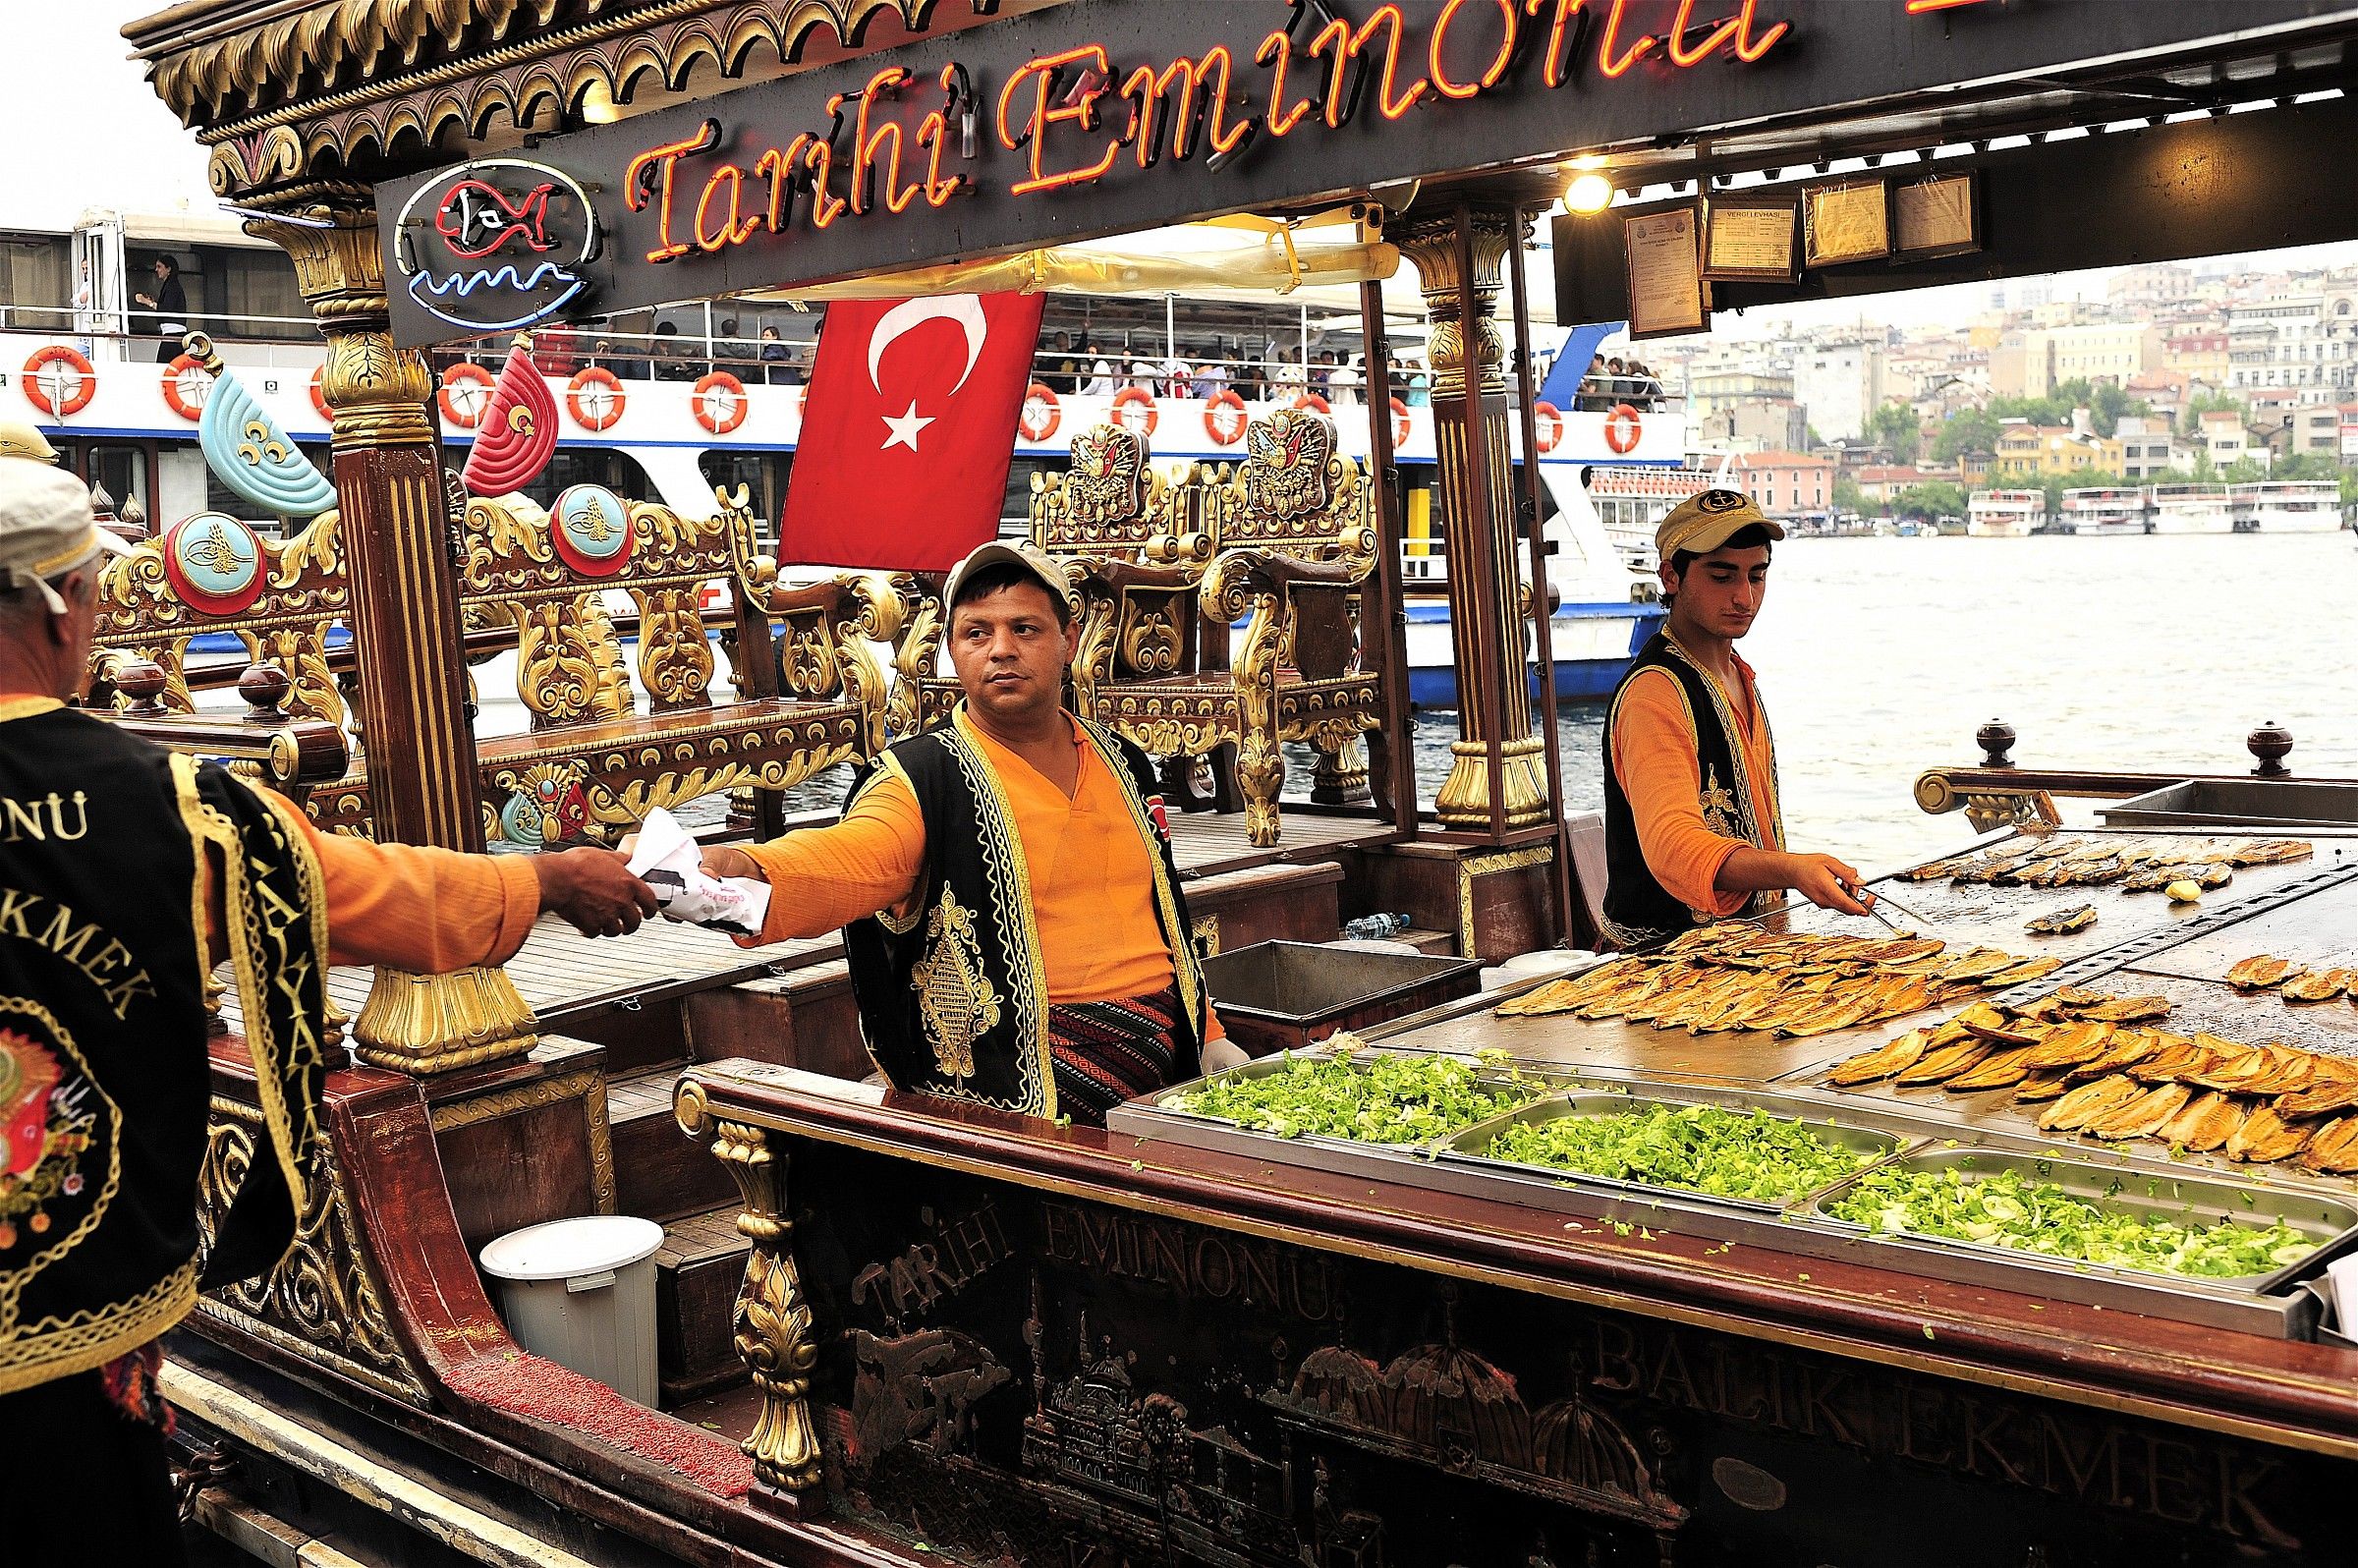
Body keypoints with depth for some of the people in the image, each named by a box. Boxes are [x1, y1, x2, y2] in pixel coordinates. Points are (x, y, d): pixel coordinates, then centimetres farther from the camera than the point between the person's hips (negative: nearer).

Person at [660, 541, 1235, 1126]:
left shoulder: (1124, 764, 15)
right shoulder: (922, 780, -5)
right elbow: (848, 858, -27)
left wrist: (1211, 1036, 20)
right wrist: (745, 870, -49)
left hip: (1172, 1053, 7)